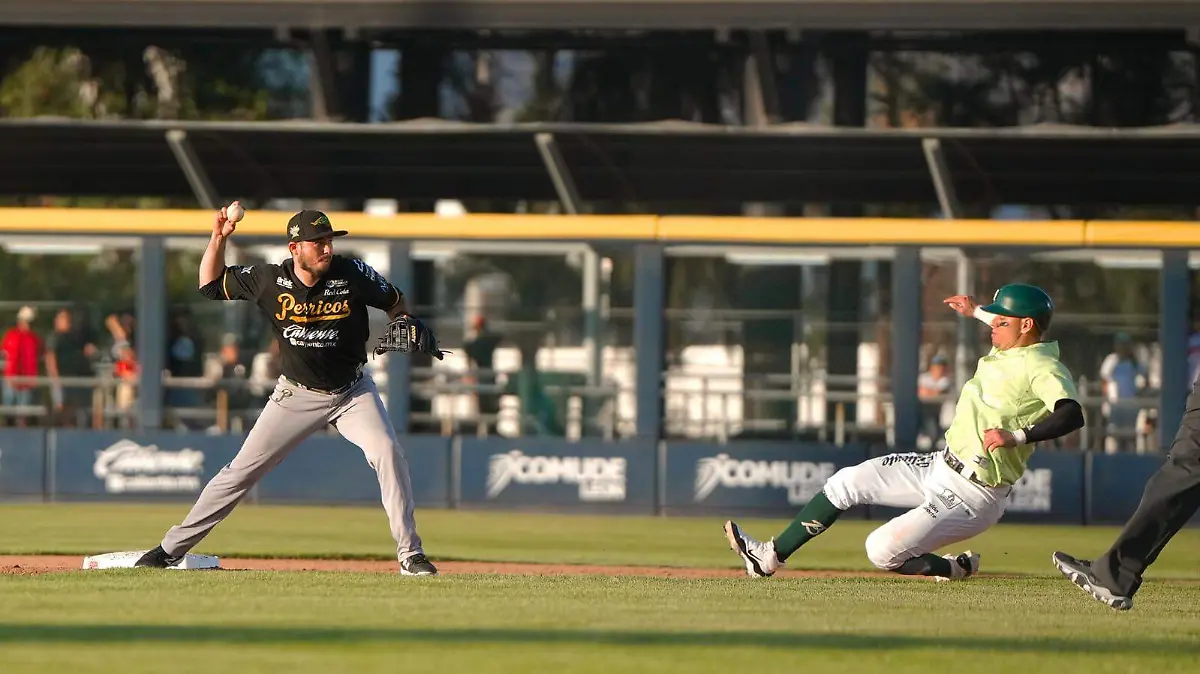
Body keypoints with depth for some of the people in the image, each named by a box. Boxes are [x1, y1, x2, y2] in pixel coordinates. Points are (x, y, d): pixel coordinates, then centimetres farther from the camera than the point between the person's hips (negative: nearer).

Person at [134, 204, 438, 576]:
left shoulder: (353, 275, -15)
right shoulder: (269, 280, -12)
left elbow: (395, 303, 1)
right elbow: (211, 285, 1)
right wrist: (219, 237, -12)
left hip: (353, 392, 0)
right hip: (297, 395, 0)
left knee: (387, 453, -22)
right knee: (241, 471, 0)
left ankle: (410, 554, -14)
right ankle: (172, 548, 8)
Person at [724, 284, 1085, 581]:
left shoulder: (1043, 369, -23)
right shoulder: (1008, 348, 6)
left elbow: (1072, 415, -41)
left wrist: (1017, 436, -46)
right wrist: (976, 311, 32)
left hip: (971, 497, -10)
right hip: (942, 466, 10)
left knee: (882, 550, -16)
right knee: (846, 483, 10)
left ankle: (956, 569, 7)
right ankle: (770, 557, 18)